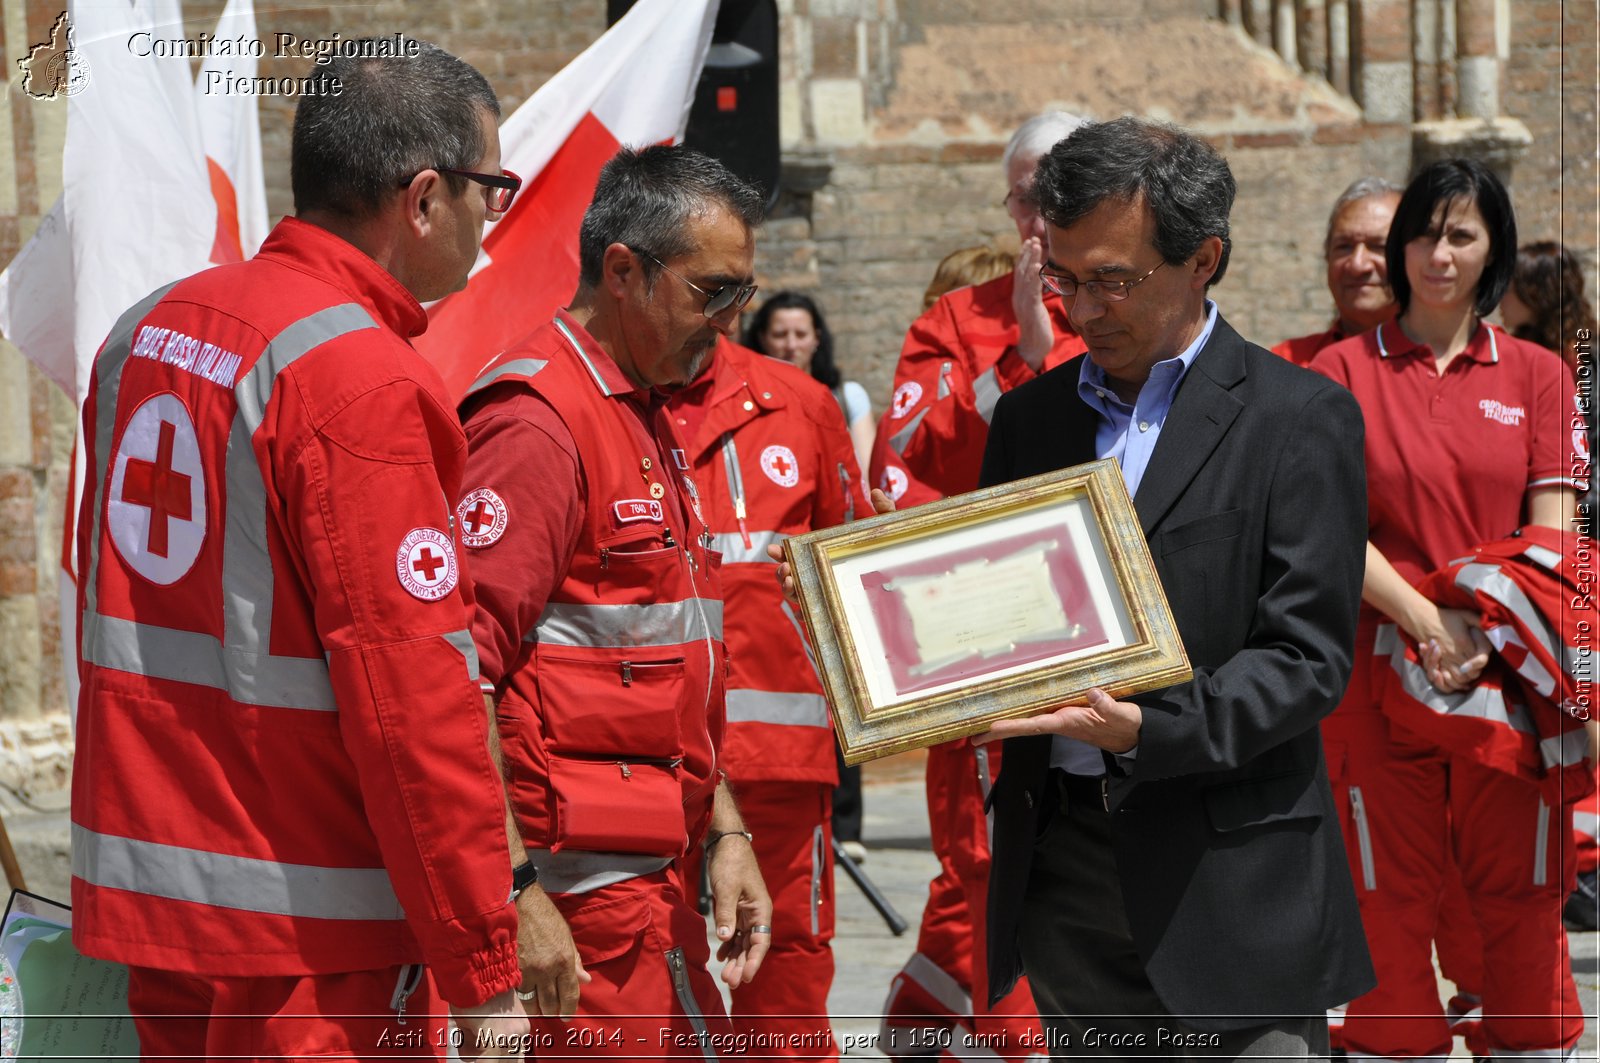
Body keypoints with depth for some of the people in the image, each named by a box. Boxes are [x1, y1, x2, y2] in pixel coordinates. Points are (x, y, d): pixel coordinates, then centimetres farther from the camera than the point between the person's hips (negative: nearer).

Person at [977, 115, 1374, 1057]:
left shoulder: (1300, 419, -3)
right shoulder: (1031, 418, 14)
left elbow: (1306, 658, -10)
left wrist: (1143, 730, -23)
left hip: (1226, 875, -5)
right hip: (1062, 865, 5)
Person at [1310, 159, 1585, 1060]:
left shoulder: (1536, 375, 9)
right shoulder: (1344, 370, 5)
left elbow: (1552, 533, 2)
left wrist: (1489, 631, -14)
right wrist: (1426, 618, -14)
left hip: (1510, 671, 1)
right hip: (1381, 670, -1)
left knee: (1520, 896, 3)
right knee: (1391, 898, 3)